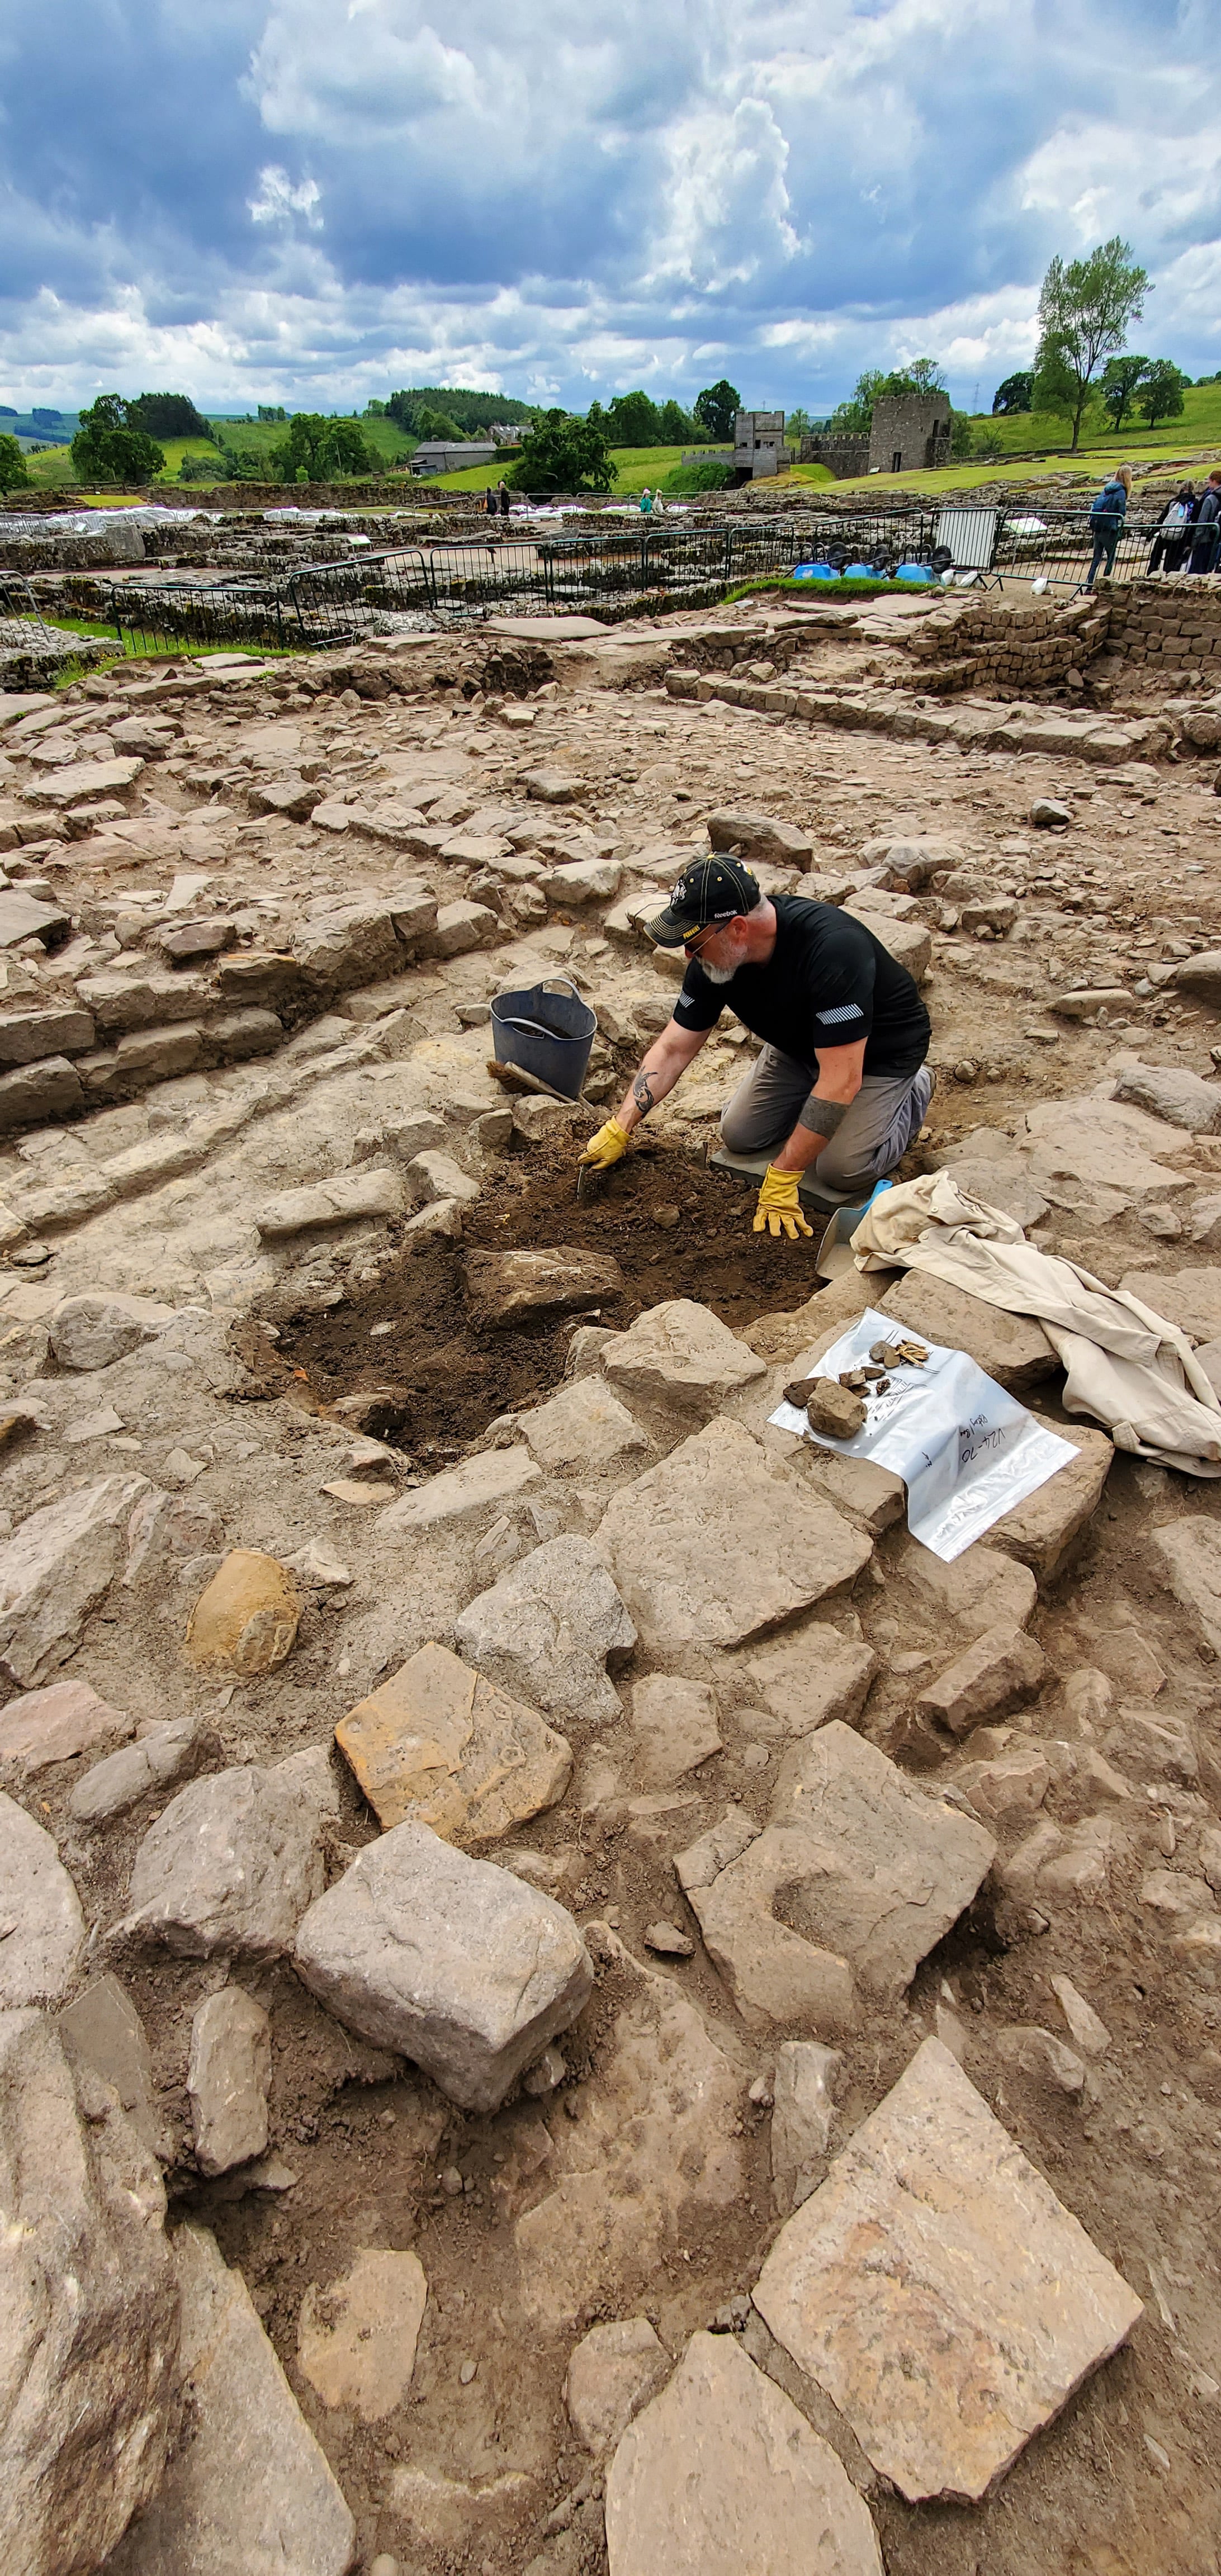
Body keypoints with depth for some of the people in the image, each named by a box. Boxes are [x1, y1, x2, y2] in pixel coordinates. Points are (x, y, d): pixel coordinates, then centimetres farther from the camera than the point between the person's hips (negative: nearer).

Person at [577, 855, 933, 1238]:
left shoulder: (832, 948, -41)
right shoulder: (715, 958, -20)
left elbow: (841, 1081, -40)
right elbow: (673, 1050, -9)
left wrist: (782, 1178, -38)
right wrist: (619, 1128, -16)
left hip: (881, 1052, -6)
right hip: (800, 1045, 6)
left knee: (841, 1171, -16)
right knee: (739, 1136, -1)